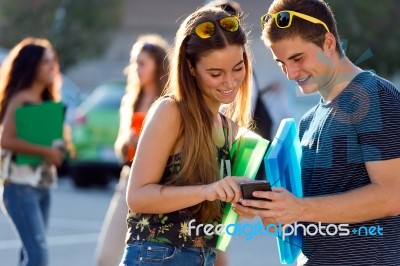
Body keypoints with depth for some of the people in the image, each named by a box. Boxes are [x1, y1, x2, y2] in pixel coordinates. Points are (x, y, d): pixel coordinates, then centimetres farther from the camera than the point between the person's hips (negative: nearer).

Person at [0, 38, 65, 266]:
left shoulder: (47, 101, 15)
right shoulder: (20, 100, -12)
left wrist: (57, 150, 4)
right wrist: (46, 152, -22)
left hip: (43, 186, 9)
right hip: (21, 187, -9)